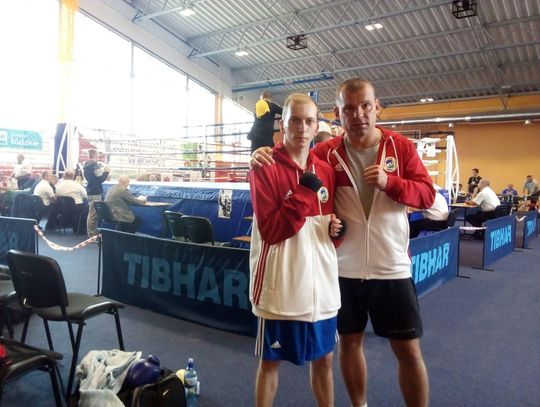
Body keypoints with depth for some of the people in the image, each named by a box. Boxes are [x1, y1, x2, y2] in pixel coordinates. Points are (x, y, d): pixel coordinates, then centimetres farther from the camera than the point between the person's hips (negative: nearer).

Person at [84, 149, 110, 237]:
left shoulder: (86, 165, 13)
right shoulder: (95, 165, -15)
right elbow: (100, 179, -18)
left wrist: (102, 172, 16)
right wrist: (106, 172, -3)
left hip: (90, 191, 10)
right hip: (95, 192, -10)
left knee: (91, 213, 16)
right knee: (93, 214, -6)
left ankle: (91, 232, 24)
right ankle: (92, 234, -3)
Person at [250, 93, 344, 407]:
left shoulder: (326, 170, 7)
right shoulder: (265, 169, -10)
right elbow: (269, 230, -18)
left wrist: (336, 226, -3)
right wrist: (305, 191, -22)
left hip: (322, 283, 6)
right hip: (281, 286, -5)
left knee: (324, 358, 20)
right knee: (271, 361, 12)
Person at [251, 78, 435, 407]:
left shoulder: (401, 147, -2)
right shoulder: (326, 152, -3)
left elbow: (427, 194, -4)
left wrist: (389, 182, -20)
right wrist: (265, 157, -18)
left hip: (392, 267, 0)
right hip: (343, 268, 1)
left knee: (409, 350, 8)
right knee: (349, 341, 16)